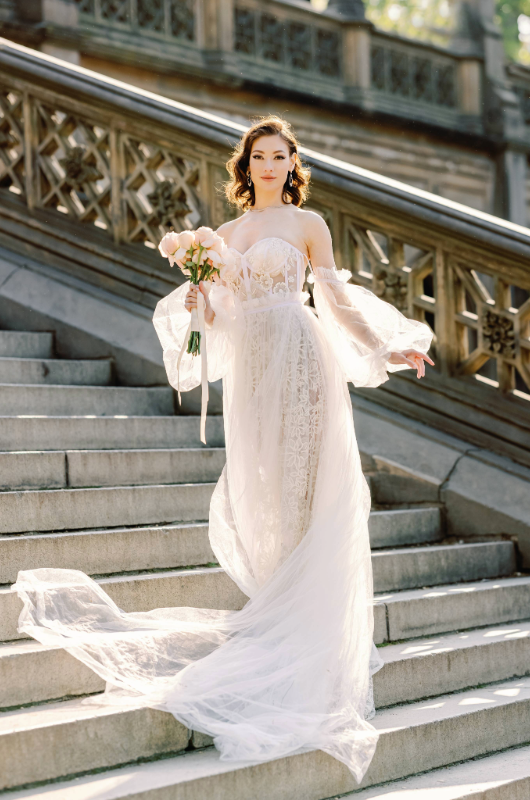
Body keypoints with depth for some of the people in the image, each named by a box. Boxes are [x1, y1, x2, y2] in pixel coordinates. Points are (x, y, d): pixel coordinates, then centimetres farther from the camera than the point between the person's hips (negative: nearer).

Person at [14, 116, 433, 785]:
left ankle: (316, 624, -1)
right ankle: (278, 611, 18)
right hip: (247, 364, 5)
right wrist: (196, 298, -4)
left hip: (298, 359, -5)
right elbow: (224, 310, 16)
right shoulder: (229, 232, 15)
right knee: (254, 488, 5)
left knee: (303, 485, -6)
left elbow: (337, 298, 3)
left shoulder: (307, 225, 2)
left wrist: (393, 346, -2)